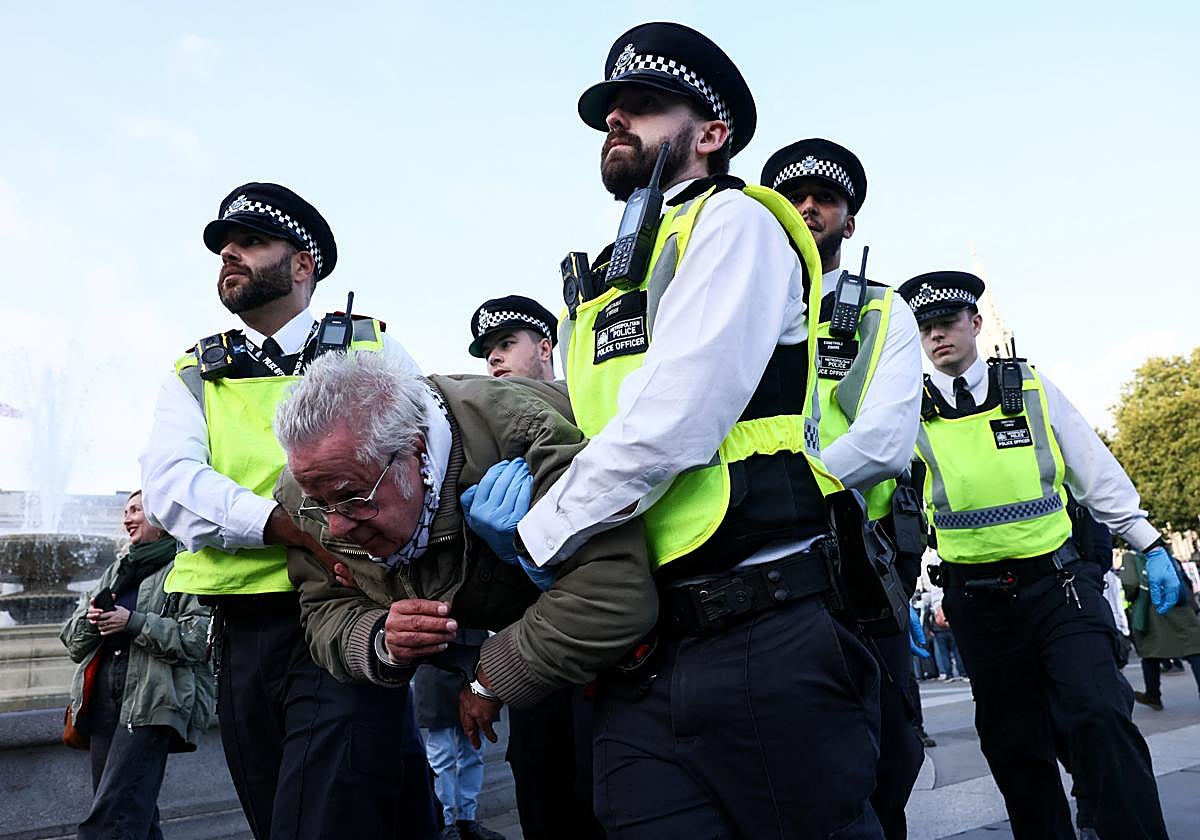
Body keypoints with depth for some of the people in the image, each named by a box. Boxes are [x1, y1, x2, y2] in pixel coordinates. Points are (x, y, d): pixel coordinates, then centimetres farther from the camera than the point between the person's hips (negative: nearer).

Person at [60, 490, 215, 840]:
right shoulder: (116, 571, 23)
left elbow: (200, 638, -13)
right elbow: (72, 639, 22)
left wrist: (134, 623, -17)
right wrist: (90, 618, -1)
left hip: (152, 702, -7)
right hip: (103, 699, 7)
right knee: (136, 812, 11)